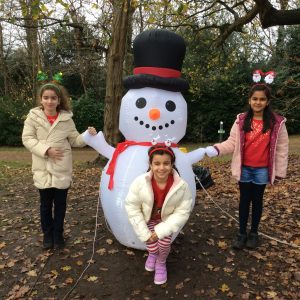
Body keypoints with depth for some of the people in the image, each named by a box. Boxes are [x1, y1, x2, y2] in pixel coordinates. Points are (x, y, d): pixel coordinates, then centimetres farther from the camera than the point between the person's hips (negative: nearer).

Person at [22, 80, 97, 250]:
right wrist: (45, 150, -16)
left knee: (60, 204, 10)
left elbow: (75, 140, 5)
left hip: (62, 169, 0)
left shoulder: (66, 119, 0)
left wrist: (88, 135, -12)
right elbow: (27, 139, -4)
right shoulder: (33, 116, -2)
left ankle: (58, 234, 28)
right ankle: (48, 234, 30)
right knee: (46, 204, 12)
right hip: (43, 169, 0)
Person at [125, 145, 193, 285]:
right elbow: (132, 207, -17)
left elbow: (182, 212, -18)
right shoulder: (140, 182, -28)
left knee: (164, 241, -22)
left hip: (167, 219, 0)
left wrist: (161, 231, -24)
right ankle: (152, 254, 28)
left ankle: (161, 263, 16)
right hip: (147, 219, 0)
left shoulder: (181, 186, -27)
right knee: (152, 246, -15)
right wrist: (144, 233, -18)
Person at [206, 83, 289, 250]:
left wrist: (280, 171, -1)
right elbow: (232, 142, -6)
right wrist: (216, 149, -23)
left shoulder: (277, 123, -7)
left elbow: (282, 148, -2)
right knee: (244, 200, 12)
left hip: (262, 170, -1)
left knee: (257, 200, 13)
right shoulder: (241, 121, -5)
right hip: (244, 169, 1)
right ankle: (242, 233, 25)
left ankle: (254, 233, 31)